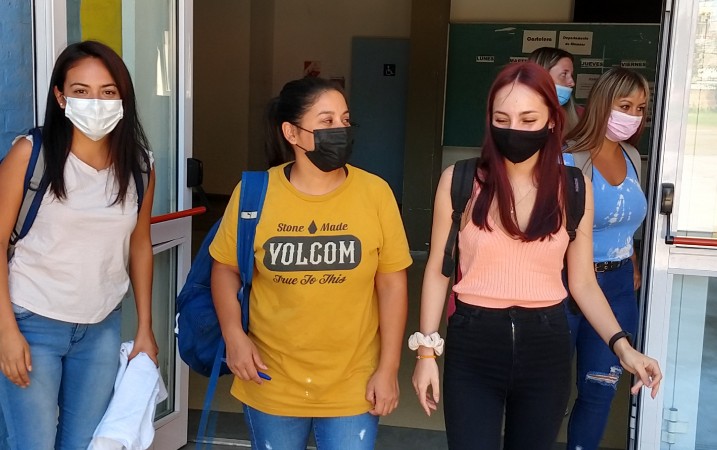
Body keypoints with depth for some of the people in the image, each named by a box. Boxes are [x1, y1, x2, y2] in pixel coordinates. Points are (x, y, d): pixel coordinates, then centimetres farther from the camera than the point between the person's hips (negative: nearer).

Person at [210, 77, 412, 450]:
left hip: (352, 385, 0)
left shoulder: (375, 192, -9)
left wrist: (388, 368, -4)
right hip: (271, 383, 1)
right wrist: (233, 334, -10)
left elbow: (392, 284, -4)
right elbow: (226, 268, 4)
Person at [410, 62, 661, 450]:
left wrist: (621, 346, -9)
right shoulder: (459, 180, -5)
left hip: (546, 345, 2)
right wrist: (427, 351, -3)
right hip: (473, 342, -2)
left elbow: (582, 282, 4)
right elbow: (437, 271, 0)